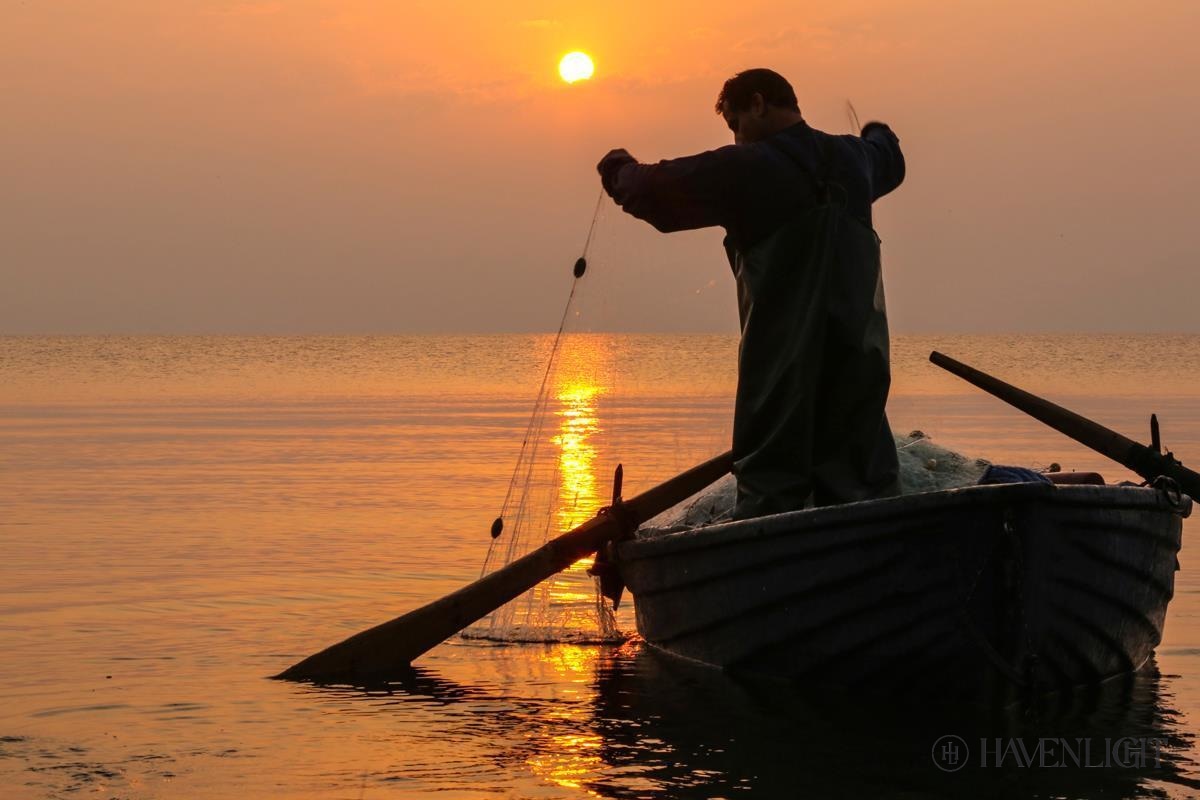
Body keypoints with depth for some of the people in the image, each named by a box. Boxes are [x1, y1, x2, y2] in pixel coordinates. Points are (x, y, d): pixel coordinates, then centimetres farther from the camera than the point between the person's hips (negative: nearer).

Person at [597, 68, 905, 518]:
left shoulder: (749, 168, -8)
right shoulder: (854, 159, 12)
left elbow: (655, 190, -1)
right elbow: (889, 159, 38)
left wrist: (619, 169, 21)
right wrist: (878, 133, 61)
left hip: (783, 358, -5)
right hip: (858, 352, 5)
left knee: (770, 481, -5)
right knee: (863, 480, 7)